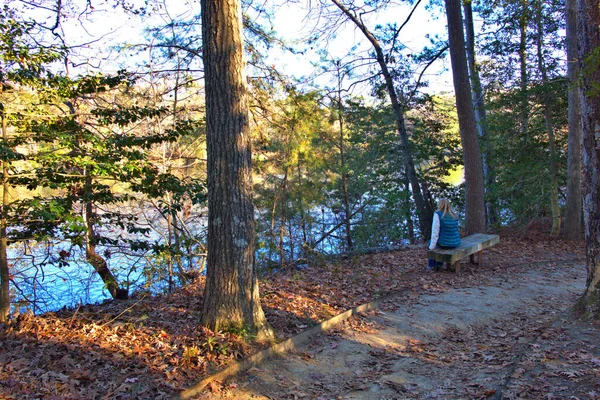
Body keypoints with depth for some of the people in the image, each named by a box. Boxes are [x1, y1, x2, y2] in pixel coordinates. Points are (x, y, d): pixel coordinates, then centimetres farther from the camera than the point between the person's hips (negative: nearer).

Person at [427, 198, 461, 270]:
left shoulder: (438, 214, -13)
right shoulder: (454, 215, 5)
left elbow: (435, 232, -15)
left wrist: (431, 247, -10)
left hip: (445, 243, -5)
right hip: (456, 243, 5)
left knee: (431, 242, 27)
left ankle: (432, 265, 33)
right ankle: (439, 264, 41)